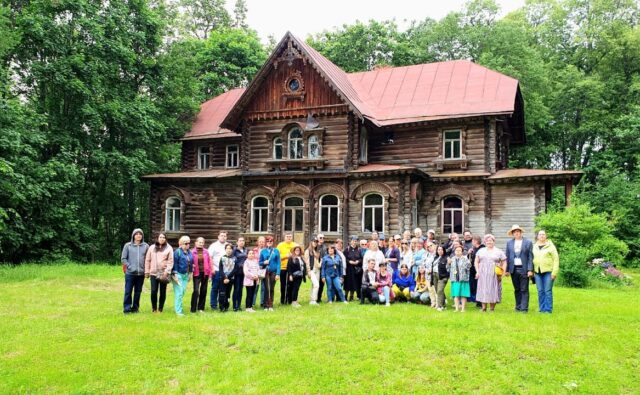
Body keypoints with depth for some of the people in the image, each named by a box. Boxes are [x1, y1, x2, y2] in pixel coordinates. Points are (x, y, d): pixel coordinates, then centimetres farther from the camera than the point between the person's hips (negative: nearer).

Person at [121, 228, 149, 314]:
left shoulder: (146, 246, 4)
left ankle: (135, 307, 19)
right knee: (128, 291, -1)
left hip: (141, 273, 2)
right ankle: (127, 308, 7)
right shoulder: (128, 246, 0)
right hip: (130, 273, -2)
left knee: (138, 291, 9)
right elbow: (123, 258, 1)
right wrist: (129, 266, -8)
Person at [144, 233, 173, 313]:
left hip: (164, 274, -1)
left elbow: (170, 261, -1)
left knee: (163, 292, 4)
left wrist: (167, 271, -12)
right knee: (153, 291, -6)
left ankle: (160, 309, 15)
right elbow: (147, 260, 11)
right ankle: (154, 308, 11)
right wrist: (147, 271, 6)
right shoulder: (152, 248, 9)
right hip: (154, 273, 1)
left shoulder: (169, 248, 3)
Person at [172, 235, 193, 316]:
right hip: (178, 274, -7)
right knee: (179, 292, -8)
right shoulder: (177, 252, -9)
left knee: (183, 292, 7)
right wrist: (175, 274, -15)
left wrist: (190, 273, 17)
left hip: (186, 275, 7)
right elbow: (175, 264, -12)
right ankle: (178, 311, -4)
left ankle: (177, 307, 20)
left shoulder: (189, 253, 11)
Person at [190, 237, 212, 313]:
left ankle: (201, 308, 19)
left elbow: (209, 263, 7)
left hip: (205, 273, 4)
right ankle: (193, 309, -4)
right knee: (196, 290, -11)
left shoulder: (206, 252, 6)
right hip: (196, 273, -3)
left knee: (203, 291, 8)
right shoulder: (192, 252, -3)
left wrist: (209, 274, 5)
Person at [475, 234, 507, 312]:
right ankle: (484, 307, 6)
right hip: (483, 275, 2)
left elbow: (504, 262, 5)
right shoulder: (481, 251, 12)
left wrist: (502, 273, -6)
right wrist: (477, 271, 0)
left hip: (494, 275, -2)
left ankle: (492, 308, 6)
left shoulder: (499, 252, 6)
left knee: (493, 290, -1)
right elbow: (476, 262, 11)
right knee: (483, 290, 0)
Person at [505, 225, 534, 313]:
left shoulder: (528, 242, 1)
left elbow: (530, 257, -2)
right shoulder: (509, 243, 9)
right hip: (513, 269, 3)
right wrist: (506, 270, 4)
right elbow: (507, 257, 9)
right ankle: (518, 307, 17)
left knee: (524, 290, -2)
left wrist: (530, 270, -10)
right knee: (517, 290, 9)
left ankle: (524, 308, 0)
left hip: (524, 269, -3)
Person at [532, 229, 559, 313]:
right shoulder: (535, 247, 13)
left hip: (548, 271, -4)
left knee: (548, 291, -4)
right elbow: (532, 259, 13)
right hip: (537, 272, 4)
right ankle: (542, 309, 13)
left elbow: (556, 259, -3)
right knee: (540, 291, 6)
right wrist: (532, 271, 5)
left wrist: (554, 272, -10)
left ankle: (548, 309, 3)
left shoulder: (550, 246, 0)